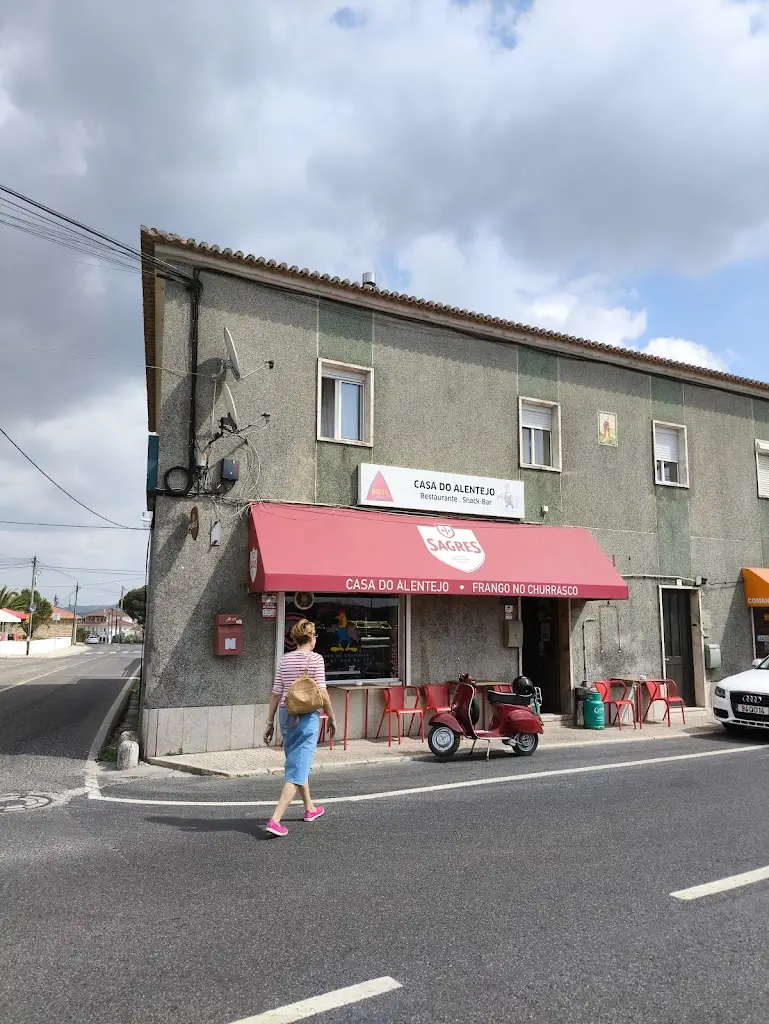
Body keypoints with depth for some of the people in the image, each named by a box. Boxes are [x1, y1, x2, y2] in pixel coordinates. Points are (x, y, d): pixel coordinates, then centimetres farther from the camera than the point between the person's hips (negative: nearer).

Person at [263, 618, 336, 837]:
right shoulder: (315, 659, -9)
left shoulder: (285, 659, 6)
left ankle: (310, 808, 40)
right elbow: (322, 693, -12)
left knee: (297, 763, 23)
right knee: (297, 769, -4)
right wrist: (331, 718, 1)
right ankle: (275, 820, -12)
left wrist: (270, 722, 11)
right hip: (307, 717, -6)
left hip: (287, 716, 6)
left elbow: (276, 693, 6)